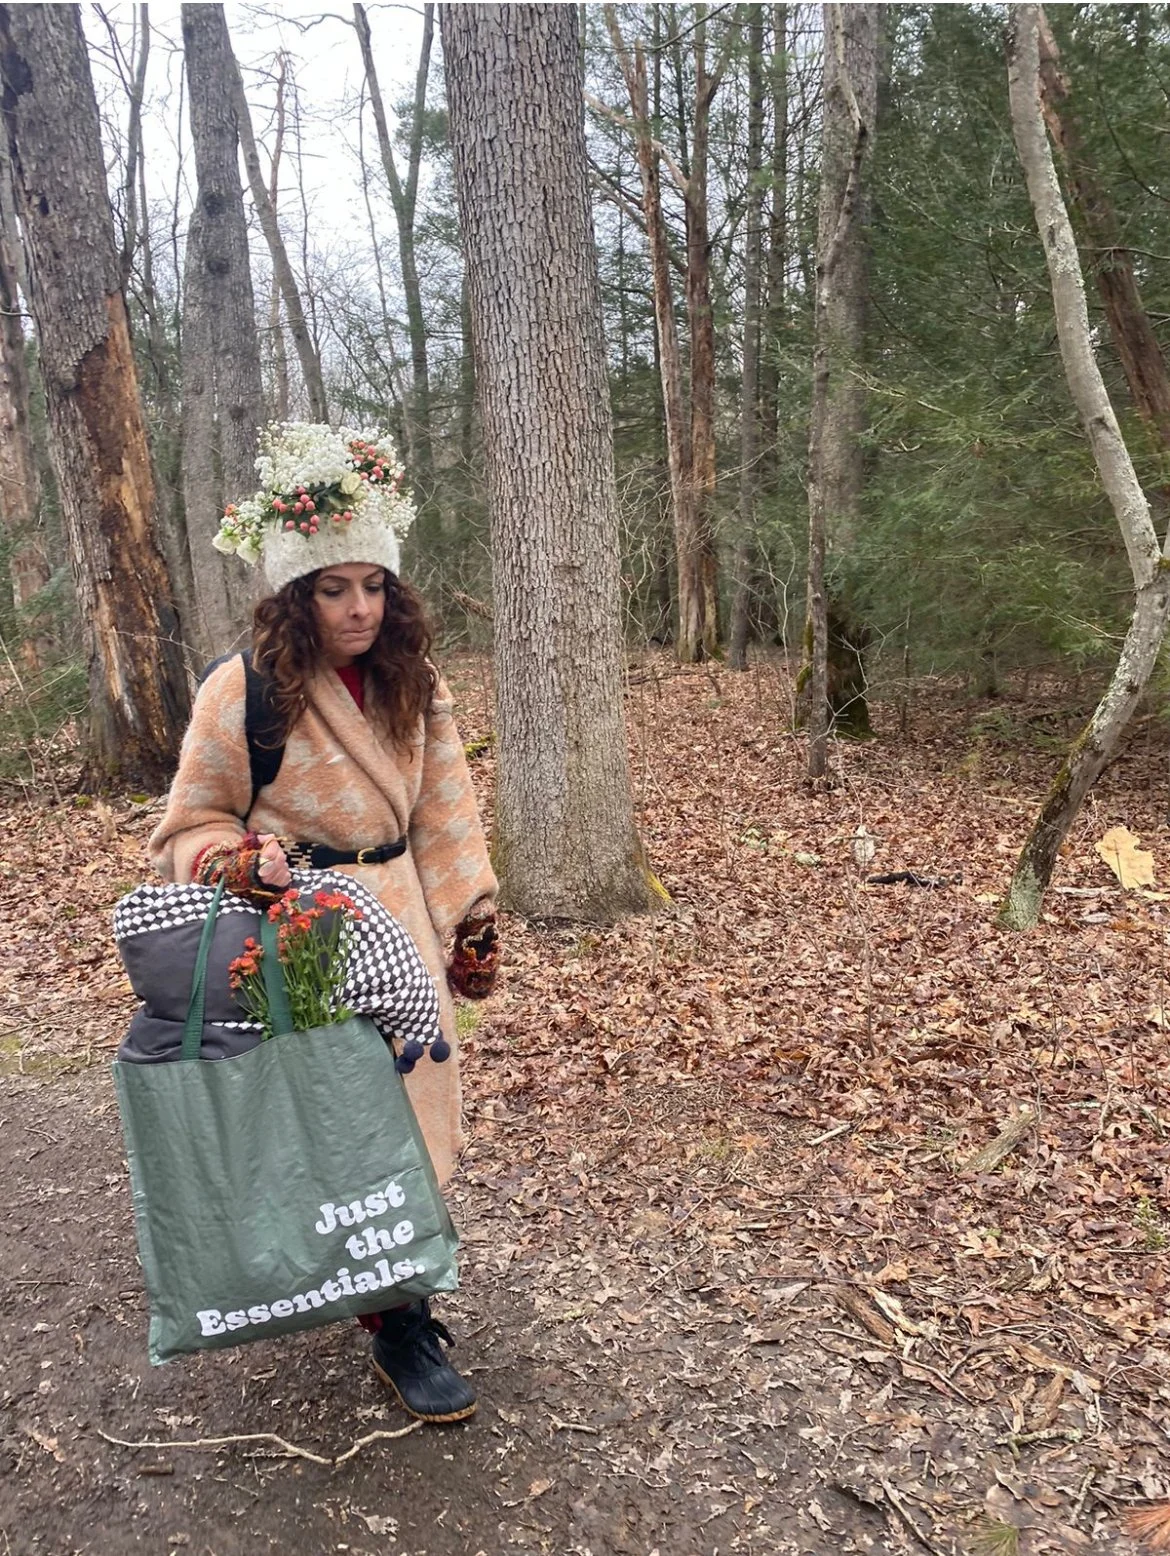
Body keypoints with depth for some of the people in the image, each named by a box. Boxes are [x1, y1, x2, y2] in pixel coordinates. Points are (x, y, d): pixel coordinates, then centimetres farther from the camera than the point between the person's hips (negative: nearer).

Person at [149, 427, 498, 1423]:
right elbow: (190, 827, -3)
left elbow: (445, 818, 8)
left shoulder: (413, 686, 3)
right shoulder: (244, 691, -11)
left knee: (406, 1107, 10)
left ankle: (395, 1290, 31)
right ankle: (400, 1332, 16)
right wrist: (247, 859, -23)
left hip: (401, 922, 5)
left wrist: (470, 926, 6)